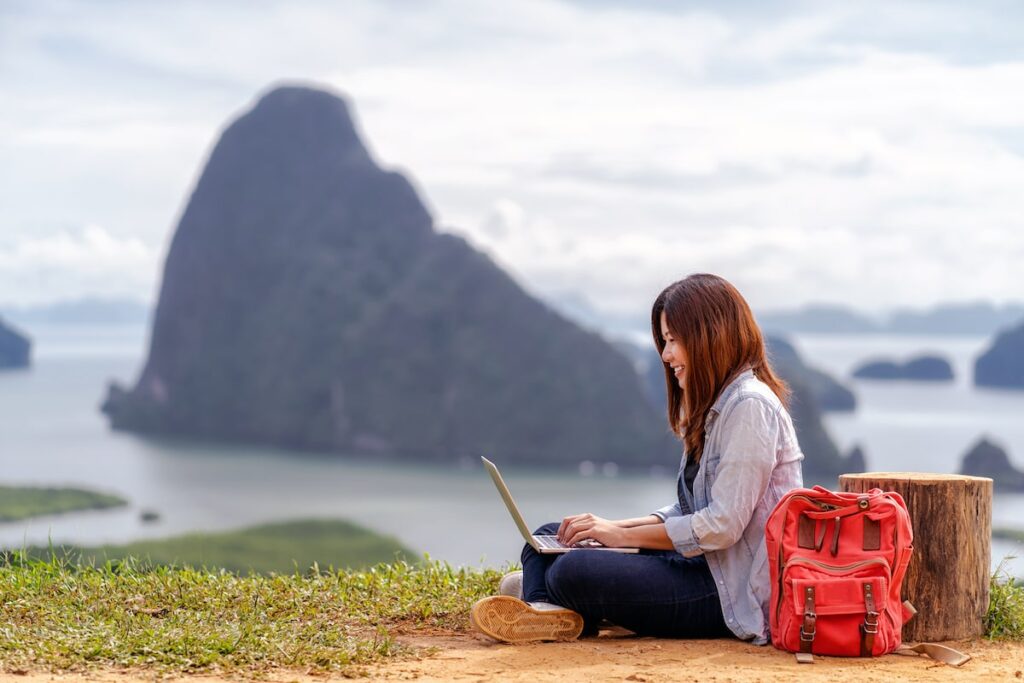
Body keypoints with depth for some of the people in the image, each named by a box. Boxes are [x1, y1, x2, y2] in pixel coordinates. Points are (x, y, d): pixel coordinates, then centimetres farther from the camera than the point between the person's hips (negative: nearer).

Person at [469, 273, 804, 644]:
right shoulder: (714, 407, 18)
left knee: (575, 571, -30)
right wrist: (613, 526, 1)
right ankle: (544, 609, -22)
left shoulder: (749, 407, -14)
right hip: (703, 567, 11)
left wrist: (622, 534, -14)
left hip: (734, 596, -11)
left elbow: (721, 526, -20)